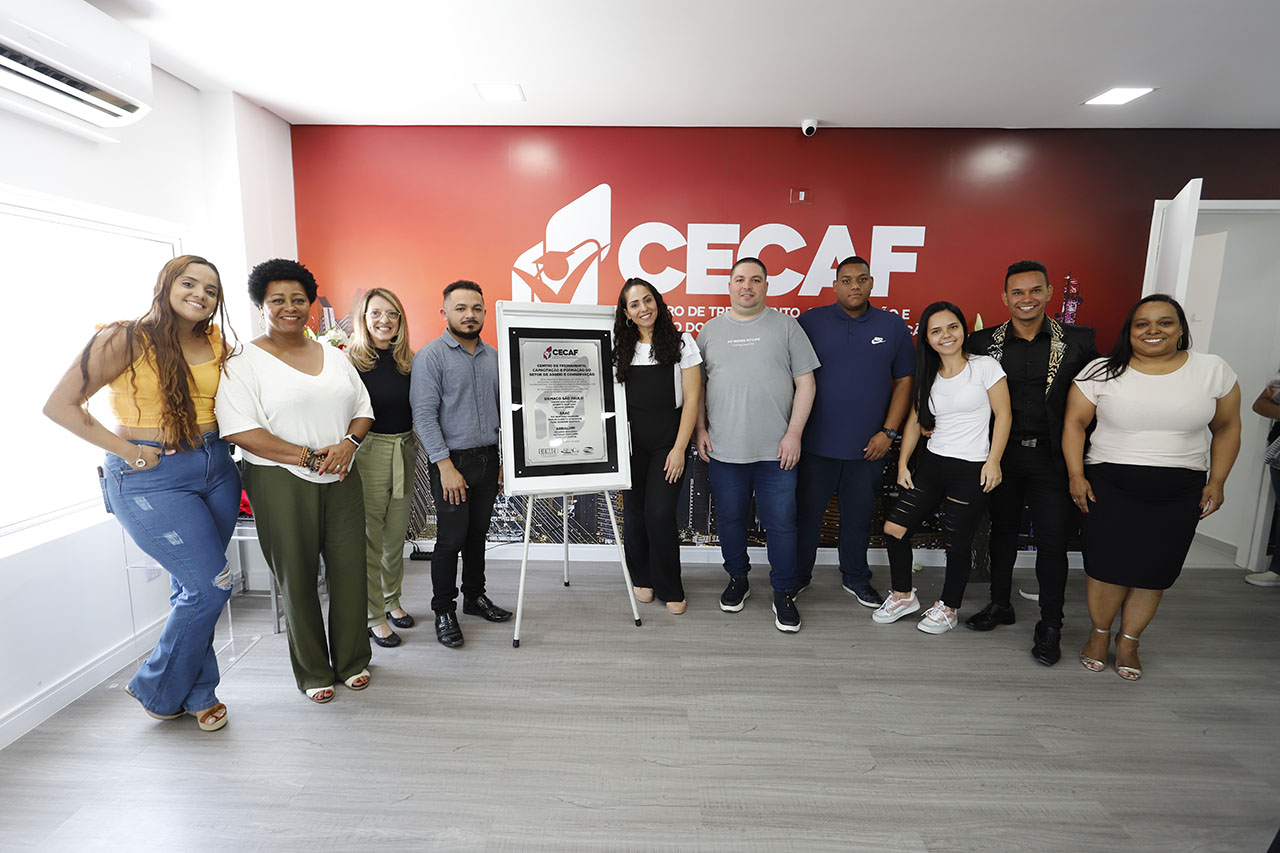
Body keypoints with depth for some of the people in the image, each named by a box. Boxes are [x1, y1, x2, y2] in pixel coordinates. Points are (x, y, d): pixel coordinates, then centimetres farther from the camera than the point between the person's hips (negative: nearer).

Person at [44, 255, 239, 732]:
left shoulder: (215, 344, 6)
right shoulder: (125, 339, -8)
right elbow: (60, 405, -8)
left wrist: (221, 439, 5)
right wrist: (128, 451, -12)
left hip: (216, 468, 5)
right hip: (151, 478, -5)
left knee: (194, 588, 13)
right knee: (210, 586, -6)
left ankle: (197, 693, 29)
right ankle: (158, 692, 20)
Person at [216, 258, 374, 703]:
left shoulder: (334, 356, 12)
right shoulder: (244, 362, -4)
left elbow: (363, 409, 13)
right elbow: (240, 430, -14)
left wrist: (349, 443, -8)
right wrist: (309, 456, -17)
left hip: (342, 479, 4)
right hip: (280, 482, -4)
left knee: (350, 569, 8)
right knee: (298, 578, 7)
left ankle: (352, 661, 27)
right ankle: (313, 672, 26)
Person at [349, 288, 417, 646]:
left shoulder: (407, 362, 7)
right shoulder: (351, 362, -8)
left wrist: (414, 447, 6)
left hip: (404, 452, 5)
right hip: (368, 453, -5)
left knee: (396, 535, 16)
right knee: (369, 539, 3)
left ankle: (392, 600, 34)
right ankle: (374, 616, 17)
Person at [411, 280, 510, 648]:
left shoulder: (493, 357, 10)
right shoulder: (431, 356, -8)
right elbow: (424, 414, -13)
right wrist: (446, 466, -18)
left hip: (488, 459, 6)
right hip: (452, 460, -5)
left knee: (477, 534, 15)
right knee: (451, 539, 0)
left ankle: (475, 596, 31)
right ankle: (444, 611, 17)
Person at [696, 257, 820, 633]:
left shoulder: (785, 326, 3)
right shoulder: (710, 330, 9)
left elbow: (805, 383, 1)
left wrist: (794, 433, -7)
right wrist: (701, 430, 2)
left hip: (776, 449, -1)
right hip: (724, 448, 2)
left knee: (780, 522, 4)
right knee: (730, 518, 13)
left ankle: (784, 593, 21)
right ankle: (738, 580, 34)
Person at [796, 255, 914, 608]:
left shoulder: (893, 326, 4)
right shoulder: (810, 322, -1)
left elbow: (904, 382, 6)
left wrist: (888, 432, -1)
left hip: (868, 446, 2)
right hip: (816, 443, -1)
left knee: (859, 515, 15)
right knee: (806, 512, 8)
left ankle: (855, 579, 34)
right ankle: (797, 575, 26)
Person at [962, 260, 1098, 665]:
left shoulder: (1078, 341, -1)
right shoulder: (982, 342, 0)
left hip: (1052, 459, -1)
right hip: (1001, 454, 1)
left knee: (1052, 541, 3)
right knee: (1002, 532, 15)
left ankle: (1050, 625, 20)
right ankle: (1000, 604, 32)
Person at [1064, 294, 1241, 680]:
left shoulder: (1213, 370, 2)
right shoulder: (1102, 371, -3)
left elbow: (1227, 428, 9)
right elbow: (1075, 422, -1)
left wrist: (1216, 482, 4)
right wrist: (1076, 475, -7)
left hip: (1179, 493, 2)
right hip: (1109, 486, -2)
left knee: (1153, 572, 7)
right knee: (1106, 565, 1)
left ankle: (1128, 642, 27)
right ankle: (1100, 634, 24)